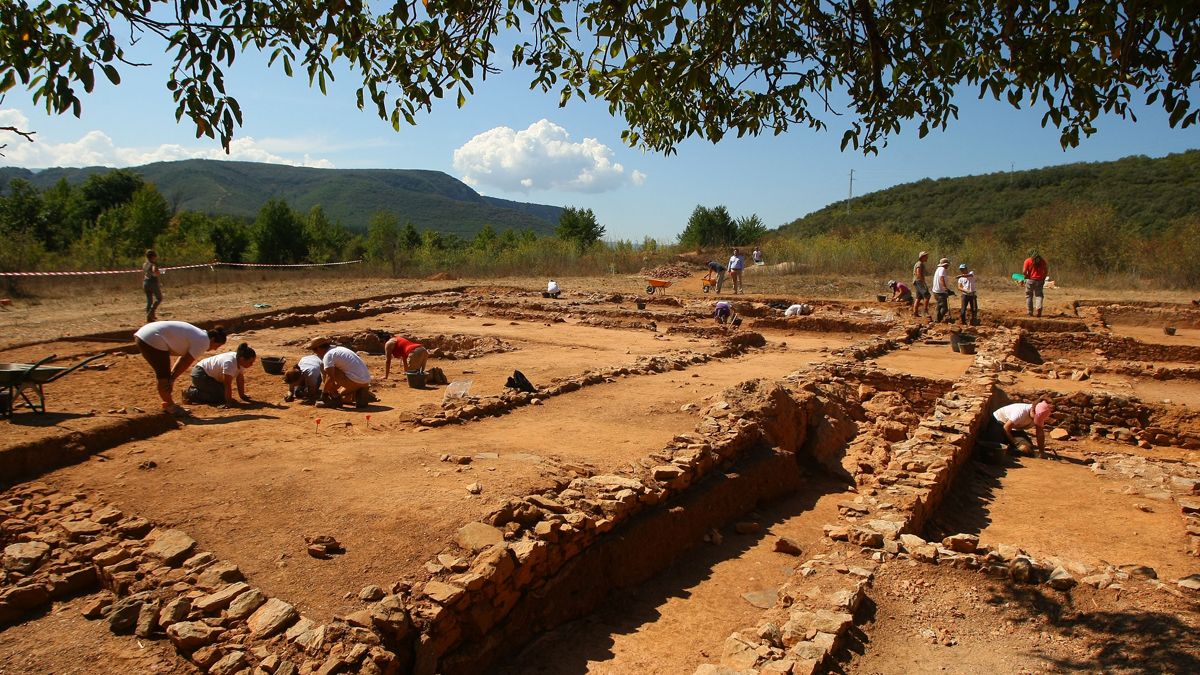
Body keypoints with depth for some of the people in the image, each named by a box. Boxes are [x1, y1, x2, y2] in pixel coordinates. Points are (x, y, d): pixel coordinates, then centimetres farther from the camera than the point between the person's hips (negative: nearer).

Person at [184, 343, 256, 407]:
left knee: (224, 394, 11)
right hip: (200, 374, -10)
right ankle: (190, 394, -4)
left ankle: (195, 389, 22)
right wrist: (229, 402, -32)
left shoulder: (240, 361, -8)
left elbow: (240, 379, 1)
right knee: (219, 397, -17)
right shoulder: (229, 363, -35)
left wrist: (242, 396, 3)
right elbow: (227, 384, -34)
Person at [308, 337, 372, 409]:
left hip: (355, 381, -9)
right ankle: (358, 394, 11)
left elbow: (330, 378, -15)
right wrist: (335, 388, 31)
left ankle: (335, 400, 1)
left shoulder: (328, 355, -7)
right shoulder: (339, 349, 21)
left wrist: (324, 393, -1)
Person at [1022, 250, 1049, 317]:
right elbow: (1046, 271, 7)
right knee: (1039, 295, 9)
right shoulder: (1042, 261, 7)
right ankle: (1039, 307, -15)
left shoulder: (1028, 261, -3)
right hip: (1039, 281, 2)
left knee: (1029, 296, 8)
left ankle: (1030, 311, 8)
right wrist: (1043, 278, 17)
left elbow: (1024, 272, -10)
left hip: (1030, 280, -2)